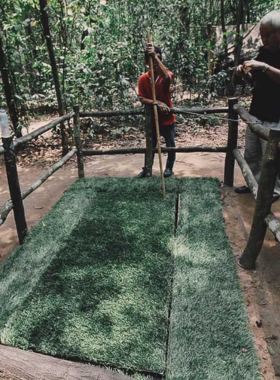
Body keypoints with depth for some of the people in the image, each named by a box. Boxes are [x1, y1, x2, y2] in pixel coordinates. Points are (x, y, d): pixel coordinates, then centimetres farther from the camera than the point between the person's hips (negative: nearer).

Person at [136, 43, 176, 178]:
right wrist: (157, 103, -25)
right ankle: (146, 169, 28)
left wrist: (155, 56, -41)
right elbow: (142, 99, -9)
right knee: (150, 145, 14)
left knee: (170, 145, 11)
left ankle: (169, 167, 31)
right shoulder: (143, 79, -4)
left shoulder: (166, 74, -10)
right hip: (152, 119, 2)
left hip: (167, 118, -1)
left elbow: (167, 77, -36)